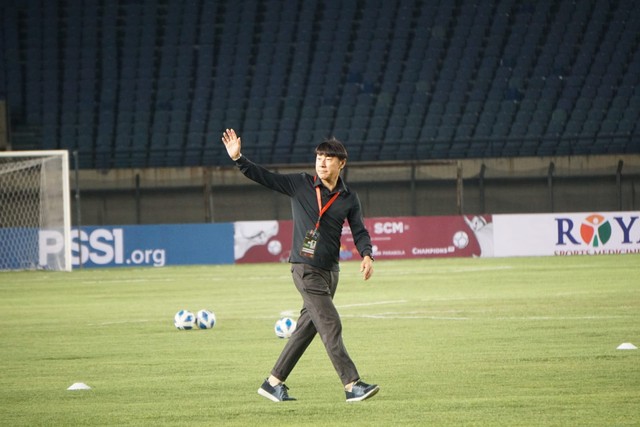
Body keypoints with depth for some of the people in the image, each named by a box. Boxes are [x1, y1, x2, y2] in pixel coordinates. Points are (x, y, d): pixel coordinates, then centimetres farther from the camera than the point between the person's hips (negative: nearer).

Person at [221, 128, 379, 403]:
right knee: (330, 325, -12)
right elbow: (263, 177, -1)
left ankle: (274, 383, 17)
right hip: (306, 269, -5)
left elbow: (359, 232, 4)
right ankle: (352, 385, -14)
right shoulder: (299, 185, -1)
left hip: (330, 271, 5)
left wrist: (367, 255, -15)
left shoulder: (349, 199, 7)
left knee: (307, 328, 8)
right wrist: (237, 158, -13)